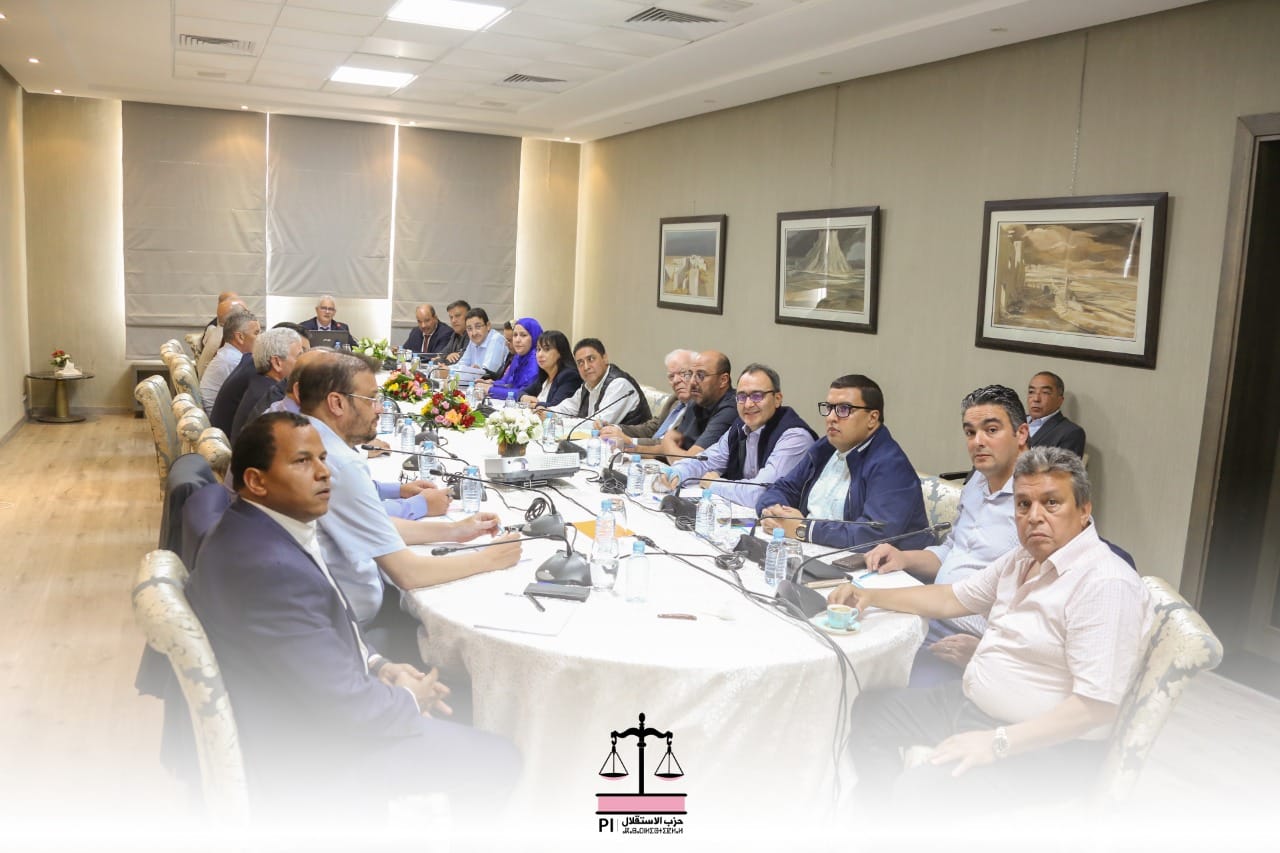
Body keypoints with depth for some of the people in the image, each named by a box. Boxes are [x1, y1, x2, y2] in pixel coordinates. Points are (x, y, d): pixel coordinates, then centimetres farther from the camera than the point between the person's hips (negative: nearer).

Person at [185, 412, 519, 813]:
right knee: (496, 760, 0)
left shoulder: (259, 525, -2)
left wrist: (377, 664, 2)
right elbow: (346, 707, -28)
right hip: (301, 754, -10)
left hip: (306, 700, 10)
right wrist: (409, 700, -9)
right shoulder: (272, 568, -34)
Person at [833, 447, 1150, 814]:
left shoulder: (1105, 584, -23)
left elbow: (1099, 705, -27)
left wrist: (998, 742, -29)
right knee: (869, 712, 13)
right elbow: (951, 598, 18)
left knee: (919, 791, -29)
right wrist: (870, 596, 9)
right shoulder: (1024, 558, 8)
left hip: (1046, 744, -10)